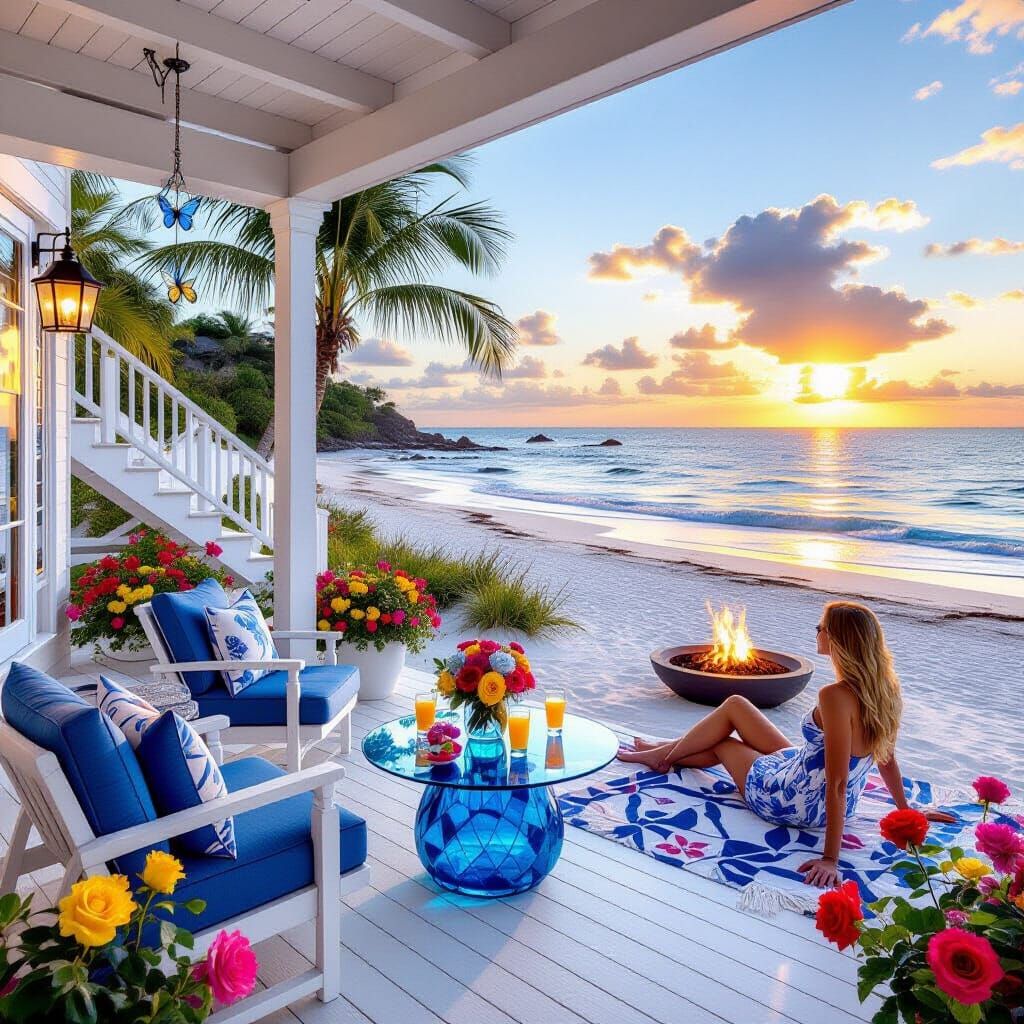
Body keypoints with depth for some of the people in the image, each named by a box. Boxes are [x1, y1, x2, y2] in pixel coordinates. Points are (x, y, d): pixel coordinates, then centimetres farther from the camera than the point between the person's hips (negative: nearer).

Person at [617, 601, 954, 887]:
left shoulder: (836, 696, -33)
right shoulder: (882, 687, -8)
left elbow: (837, 783, -32)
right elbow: (887, 757, 2)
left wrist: (830, 858, -27)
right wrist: (906, 811, 17)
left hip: (794, 803, -8)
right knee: (734, 704, 19)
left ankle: (663, 754, 44)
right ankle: (667, 750, 42)